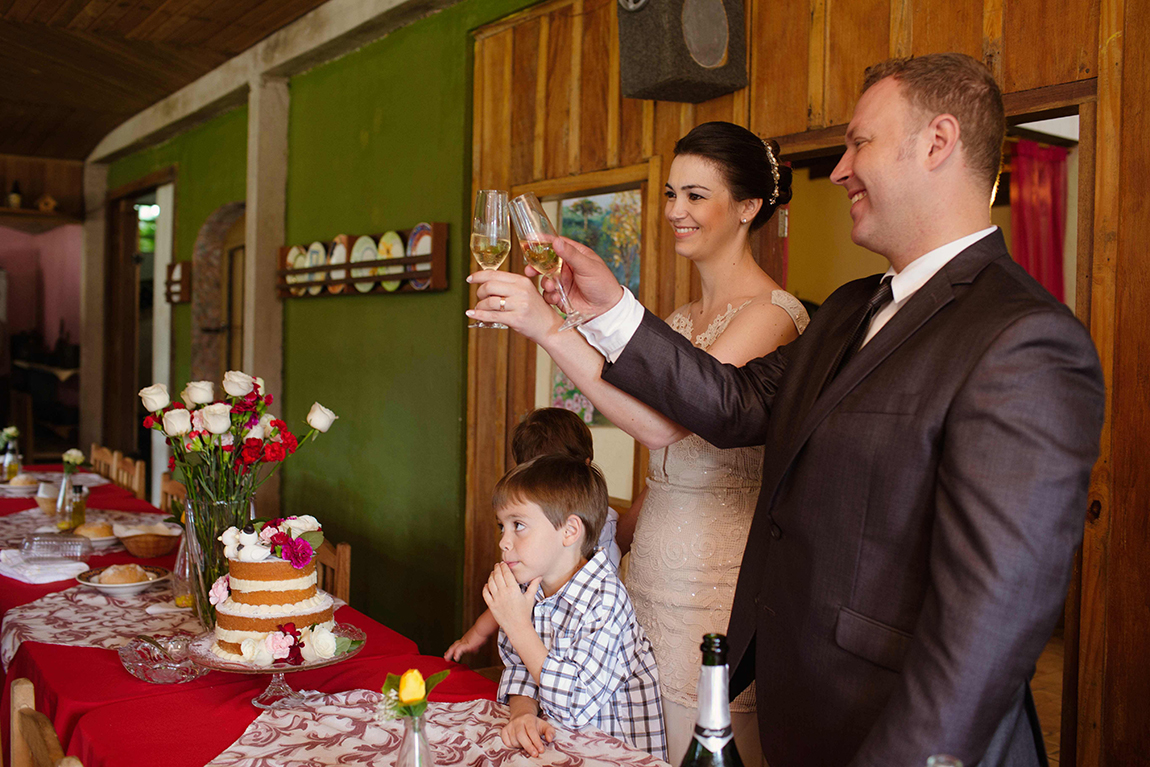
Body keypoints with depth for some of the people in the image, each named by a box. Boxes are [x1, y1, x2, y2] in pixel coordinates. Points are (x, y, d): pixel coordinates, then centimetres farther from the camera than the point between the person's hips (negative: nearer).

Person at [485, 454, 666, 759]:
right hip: (549, 741, 4)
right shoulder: (527, 588, 1)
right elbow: (519, 669, 9)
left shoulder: (605, 600, -18)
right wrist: (522, 713, -12)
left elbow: (575, 708, -21)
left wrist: (518, 625, -20)